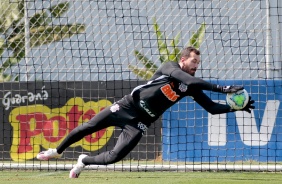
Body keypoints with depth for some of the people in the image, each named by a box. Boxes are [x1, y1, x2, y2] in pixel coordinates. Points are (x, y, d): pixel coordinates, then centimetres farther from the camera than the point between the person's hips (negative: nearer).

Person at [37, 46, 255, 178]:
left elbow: (212, 108, -1)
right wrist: (223, 88, -35)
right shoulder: (170, 67, -15)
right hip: (126, 106, -3)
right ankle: (58, 151, 27)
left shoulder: (191, 88, -1)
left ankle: (85, 161, 18)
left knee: (115, 157, -12)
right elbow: (191, 80, -31)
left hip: (140, 122, 3)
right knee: (86, 128, 0)